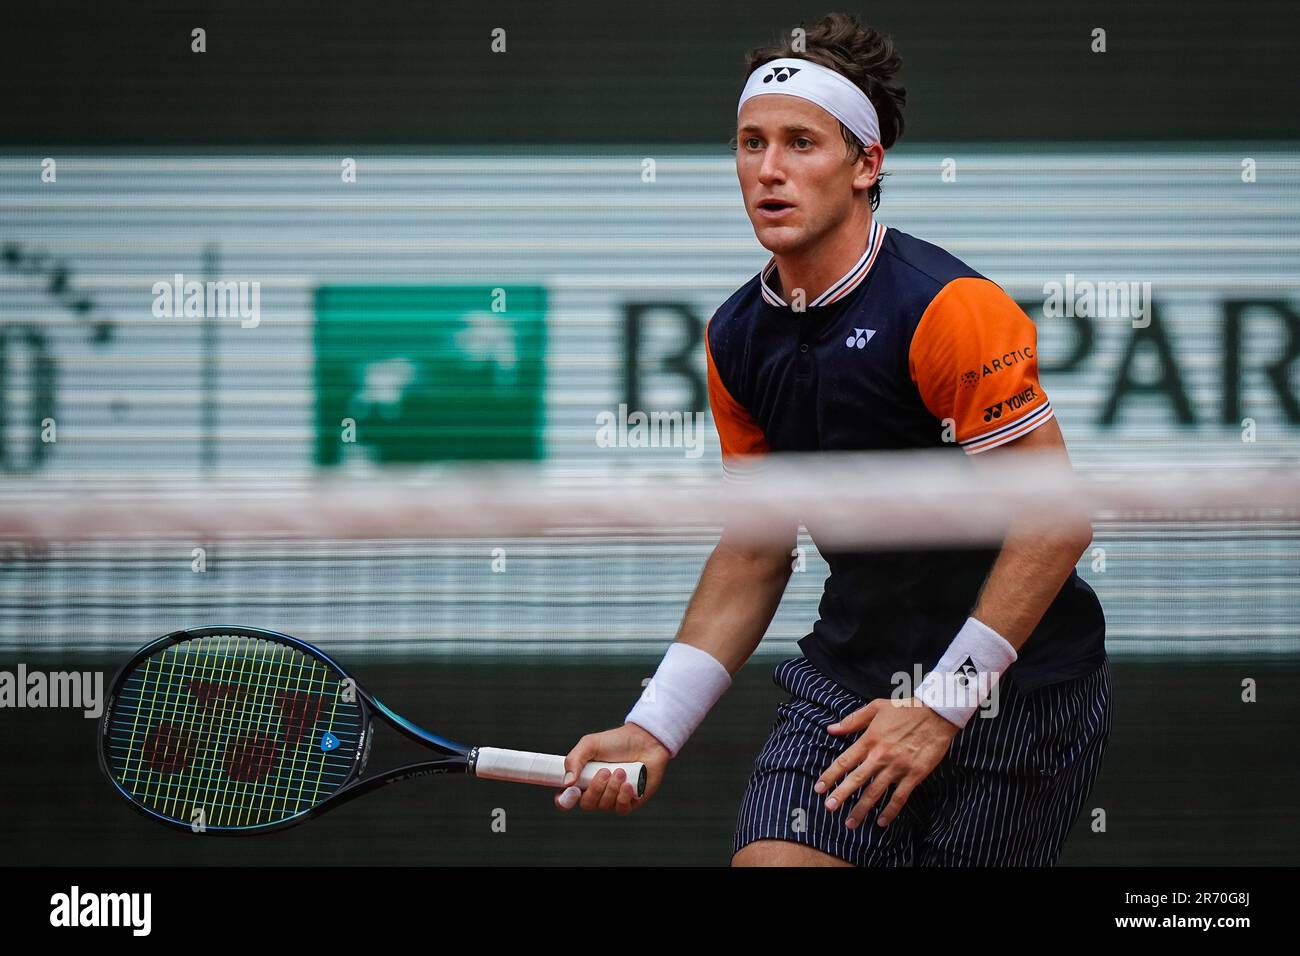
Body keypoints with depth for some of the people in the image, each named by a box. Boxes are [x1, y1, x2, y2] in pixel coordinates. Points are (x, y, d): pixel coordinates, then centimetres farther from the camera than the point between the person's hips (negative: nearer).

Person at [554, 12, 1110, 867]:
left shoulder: (947, 307, -18)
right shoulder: (738, 339, 4)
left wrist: (943, 705, -19)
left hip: (1011, 692, -5)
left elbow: (1057, 522, -19)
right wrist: (655, 729, 4)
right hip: (848, 676, 5)